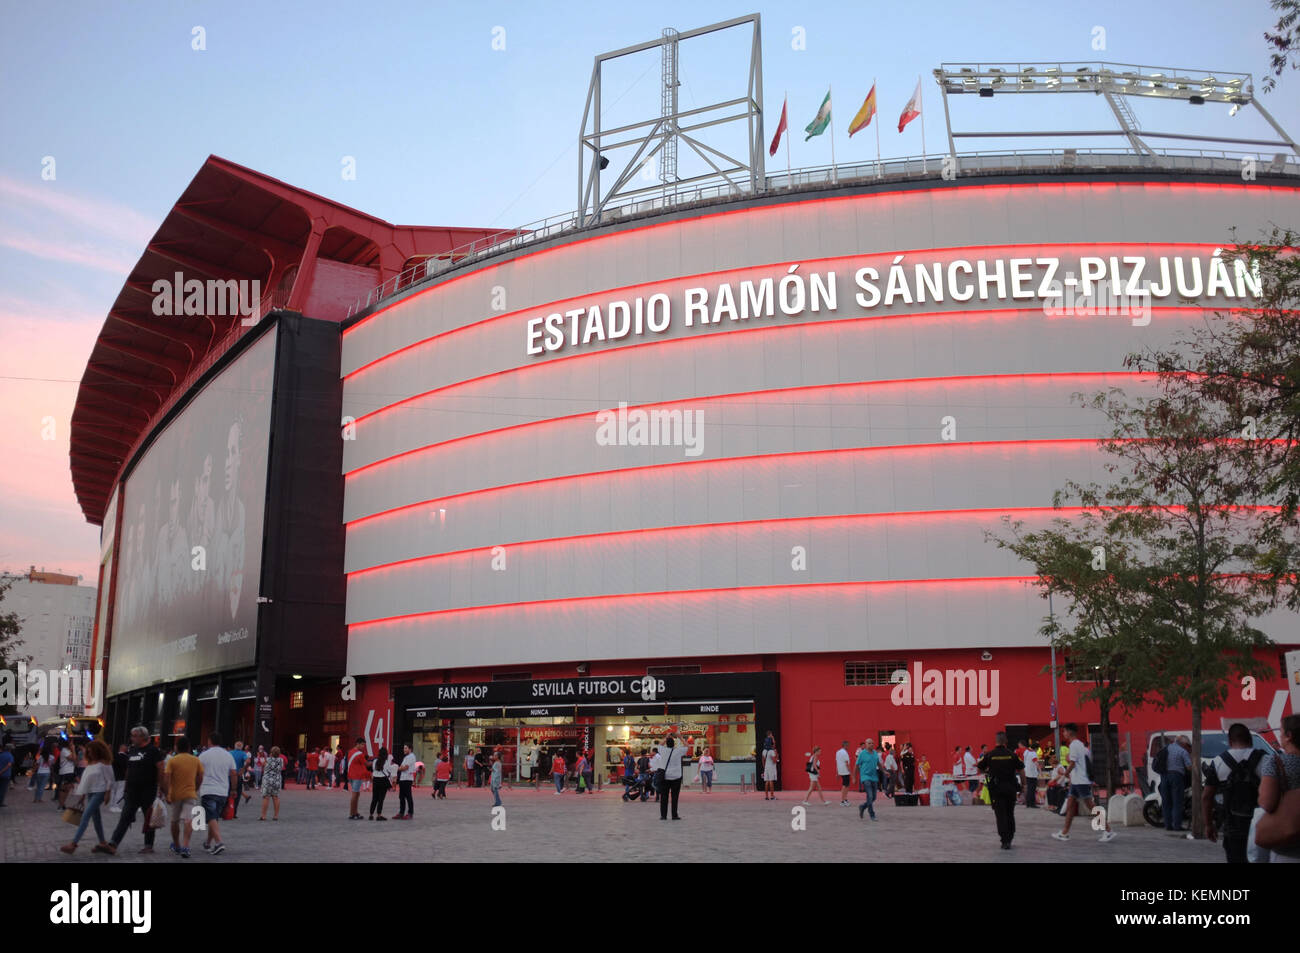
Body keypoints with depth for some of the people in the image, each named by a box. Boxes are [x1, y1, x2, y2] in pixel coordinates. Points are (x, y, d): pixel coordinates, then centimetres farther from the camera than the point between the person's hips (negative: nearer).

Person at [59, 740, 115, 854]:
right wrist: (83, 793, 15)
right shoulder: (90, 763, 14)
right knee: (95, 817, 10)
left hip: (99, 793, -9)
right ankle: (103, 843, 17)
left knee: (86, 816, -15)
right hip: (90, 793, 9)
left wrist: (107, 795, -14)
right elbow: (86, 778, 19)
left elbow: (110, 781, -10)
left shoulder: (105, 763, -10)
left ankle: (73, 843, -19)